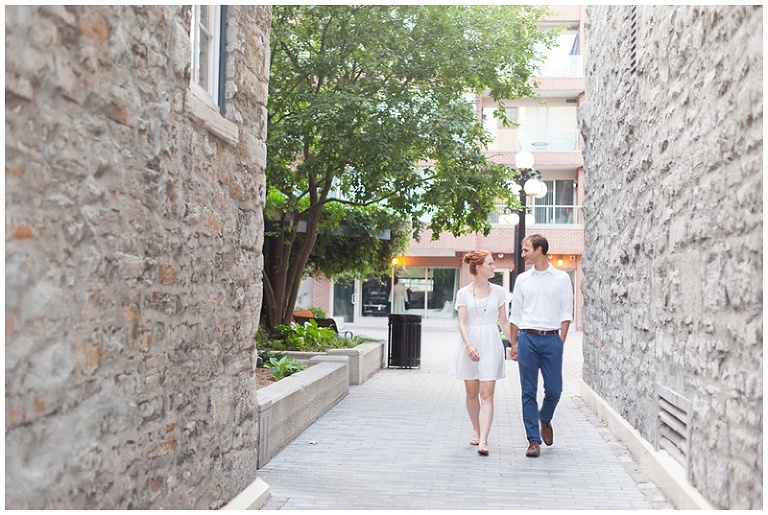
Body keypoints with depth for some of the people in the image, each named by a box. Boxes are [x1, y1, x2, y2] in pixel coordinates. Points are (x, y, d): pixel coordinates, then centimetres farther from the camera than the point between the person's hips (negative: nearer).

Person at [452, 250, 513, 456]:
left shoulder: (498, 291, 6)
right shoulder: (463, 293, 1)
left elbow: (503, 321, 12)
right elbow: (462, 323, -7)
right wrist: (469, 346, -21)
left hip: (491, 343, 0)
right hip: (469, 343, 0)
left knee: (487, 395, -9)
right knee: (472, 393, 11)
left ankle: (483, 441, -14)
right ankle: (476, 431, 31)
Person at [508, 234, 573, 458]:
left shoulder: (561, 278, 4)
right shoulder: (522, 279, 9)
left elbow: (566, 313, 4)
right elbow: (515, 314, 12)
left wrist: (561, 341, -4)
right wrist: (513, 343, 9)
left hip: (551, 338, -1)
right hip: (527, 338, 1)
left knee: (554, 389, 1)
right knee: (528, 392, 0)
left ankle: (545, 419, 32)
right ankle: (533, 440, 7)